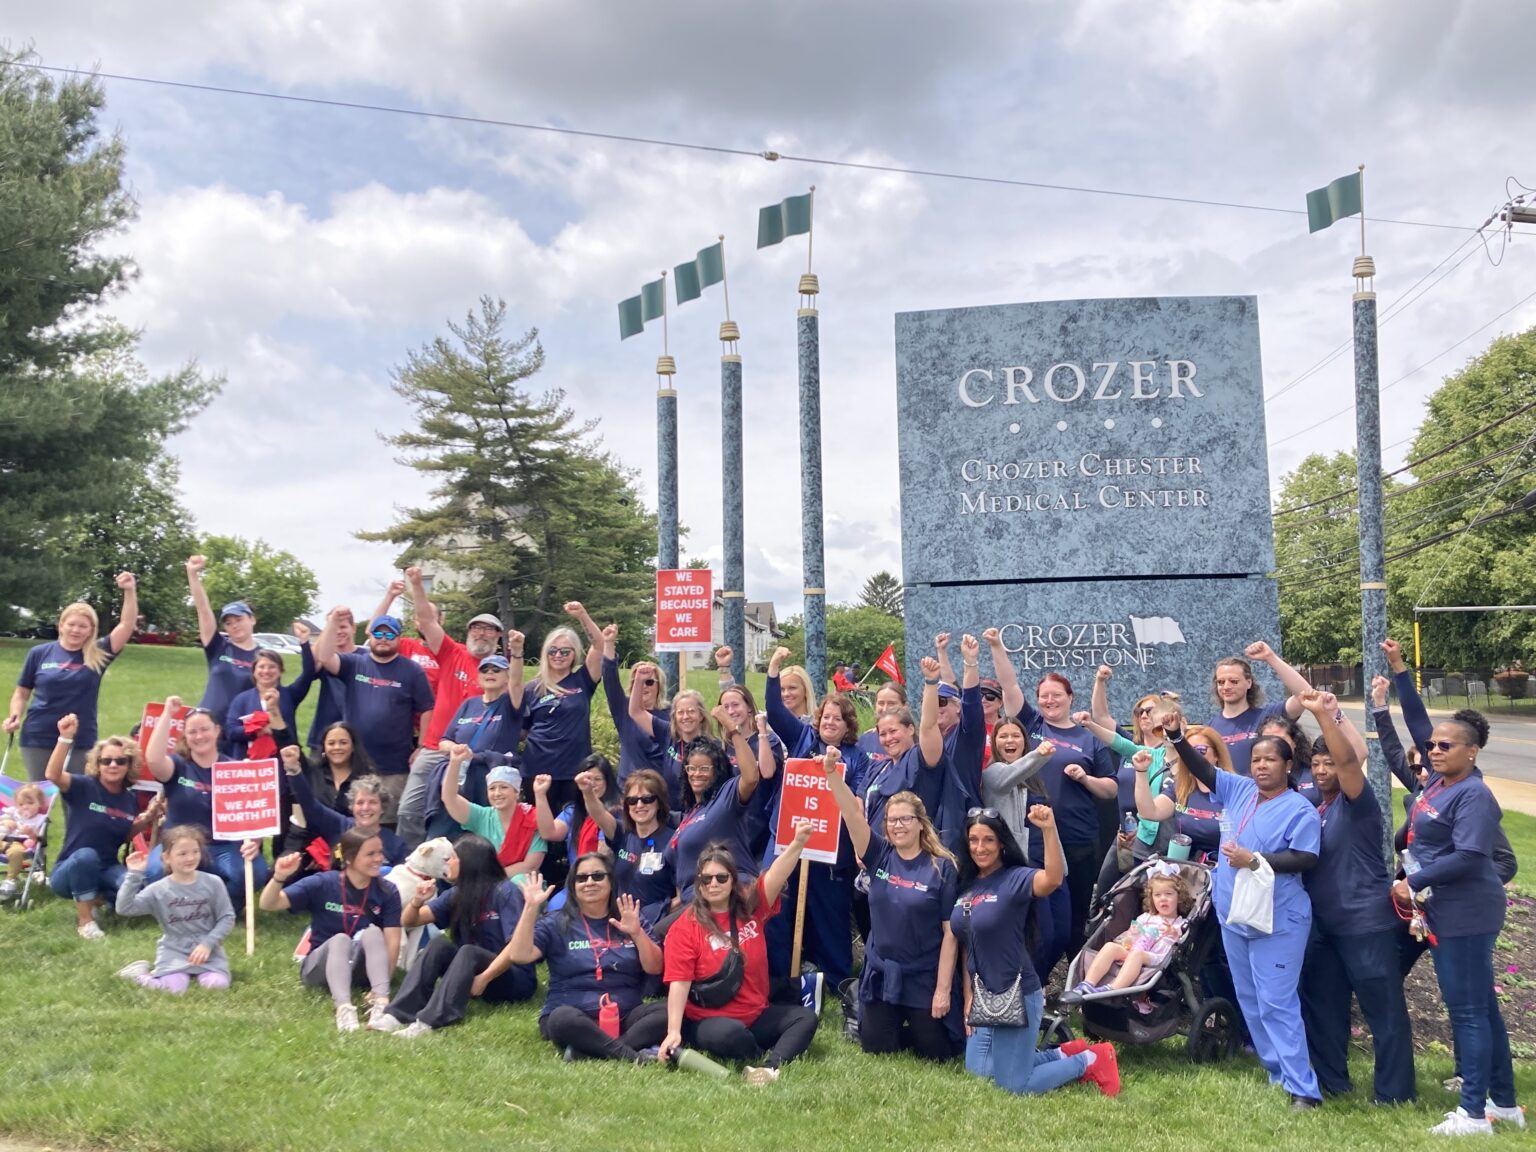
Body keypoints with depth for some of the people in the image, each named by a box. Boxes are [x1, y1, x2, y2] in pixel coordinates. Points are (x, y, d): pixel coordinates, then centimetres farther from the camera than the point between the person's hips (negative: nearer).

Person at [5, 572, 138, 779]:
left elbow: (127, 625, -11)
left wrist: (130, 591, -21)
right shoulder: (39, 653, 3)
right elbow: (22, 693, 11)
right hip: (38, 738, 0)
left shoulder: (98, 655, 0)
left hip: (80, 741, 0)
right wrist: (14, 717, -7)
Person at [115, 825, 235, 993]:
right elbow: (124, 908, -13)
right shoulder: (158, 890, -4)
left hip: (207, 949, 1)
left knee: (217, 985, -24)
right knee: (174, 988, -25)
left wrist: (207, 944, -12)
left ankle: (197, 972, 10)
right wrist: (134, 875, -18)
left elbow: (227, 917, -1)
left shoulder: (212, 883, -3)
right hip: (174, 951, 0)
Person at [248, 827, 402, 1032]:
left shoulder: (387, 892, -7)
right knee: (340, 939, -33)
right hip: (320, 967, 0)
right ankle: (343, 1007, -55)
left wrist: (382, 985, -28)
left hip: (364, 969, 1)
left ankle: (382, 1001, -47)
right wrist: (279, 877, -36)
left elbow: (392, 941, -15)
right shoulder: (322, 884, -9)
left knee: (372, 931, -30)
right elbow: (268, 905, -14)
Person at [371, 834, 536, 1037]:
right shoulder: (457, 895, 5)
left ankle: (428, 1021, -48)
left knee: (467, 952, -32)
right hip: (472, 972, 6)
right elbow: (409, 922, 5)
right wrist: (417, 900, -16)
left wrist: (484, 978, -26)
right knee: (440, 943, -19)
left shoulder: (505, 892, -14)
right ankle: (398, 1014, -31)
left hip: (514, 980, -6)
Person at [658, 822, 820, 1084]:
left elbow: (775, 877, -16)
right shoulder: (684, 927, -7)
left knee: (806, 1017, -12)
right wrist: (674, 1031, -23)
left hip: (757, 1014, 5)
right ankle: (772, 1056, -10)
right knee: (731, 1034, -37)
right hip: (708, 1021, -5)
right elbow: (679, 982, -13)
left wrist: (798, 842, -33)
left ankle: (769, 1067, -33)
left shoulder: (751, 906, 1)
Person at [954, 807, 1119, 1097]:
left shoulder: (1016, 878, -15)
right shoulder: (967, 886, 5)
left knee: (1014, 1085, -2)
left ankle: (1089, 1061, 17)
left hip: (1016, 995, -8)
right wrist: (968, 998, 10)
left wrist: (1049, 829, -51)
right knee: (977, 1072, 17)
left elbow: (1053, 879, -38)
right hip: (983, 997, 8)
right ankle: (1062, 1055, 28)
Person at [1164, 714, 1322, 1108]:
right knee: (1250, 1001, 14)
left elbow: (1306, 859, -19)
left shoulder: (1300, 810, -12)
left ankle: (1302, 1087, -1)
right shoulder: (1240, 790, 6)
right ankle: (1277, 1071, 27)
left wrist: (1255, 861, -24)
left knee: (1277, 1003, -8)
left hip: (1278, 921, -7)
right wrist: (1176, 736, -5)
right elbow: (1202, 769, 8)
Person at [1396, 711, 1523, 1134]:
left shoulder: (1474, 795, -19)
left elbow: (1468, 857, -27)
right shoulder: (1437, 783, 6)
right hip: (1447, 912, 9)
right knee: (1482, 1006, 16)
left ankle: (1474, 1113, 8)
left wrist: (1413, 882, -18)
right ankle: (1505, 1102, 27)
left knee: (1467, 1009, -1)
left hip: (1466, 914, -9)